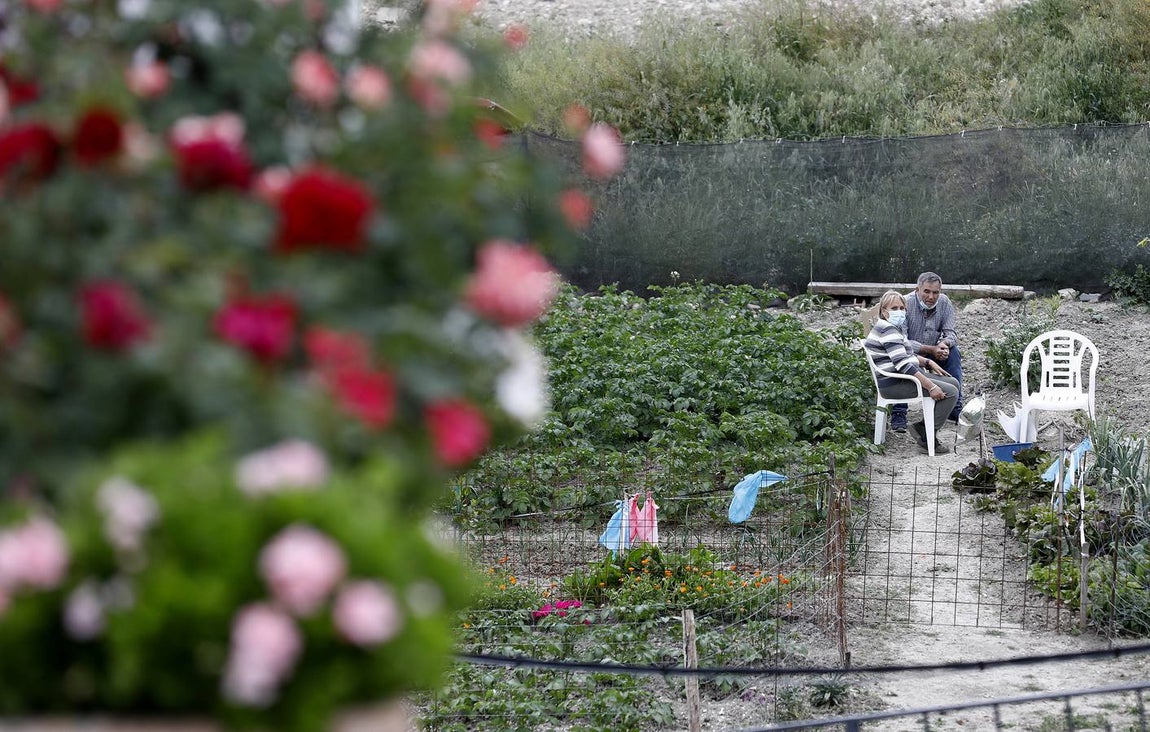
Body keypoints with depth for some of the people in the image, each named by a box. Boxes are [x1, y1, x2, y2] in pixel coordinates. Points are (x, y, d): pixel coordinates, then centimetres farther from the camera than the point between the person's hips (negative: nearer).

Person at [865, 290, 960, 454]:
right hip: (894, 384, -11)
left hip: (904, 377, 11)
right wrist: (931, 387, -27)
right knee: (950, 392, -17)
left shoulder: (892, 328, 17)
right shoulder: (888, 330, -17)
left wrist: (928, 362, 10)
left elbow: (906, 355, 28)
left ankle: (922, 427, 9)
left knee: (953, 383, 13)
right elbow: (903, 364, -25)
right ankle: (926, 438, -11)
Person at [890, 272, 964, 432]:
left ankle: (955, 408, -11)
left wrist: (944, 344, -31)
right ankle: (898, 415, -29)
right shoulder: (906, 304, -24)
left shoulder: (944, 303, -7)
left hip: (931, 351, 5)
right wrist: (931, 349, -36)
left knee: (953, 352, -19)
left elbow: (951, 333, -5)